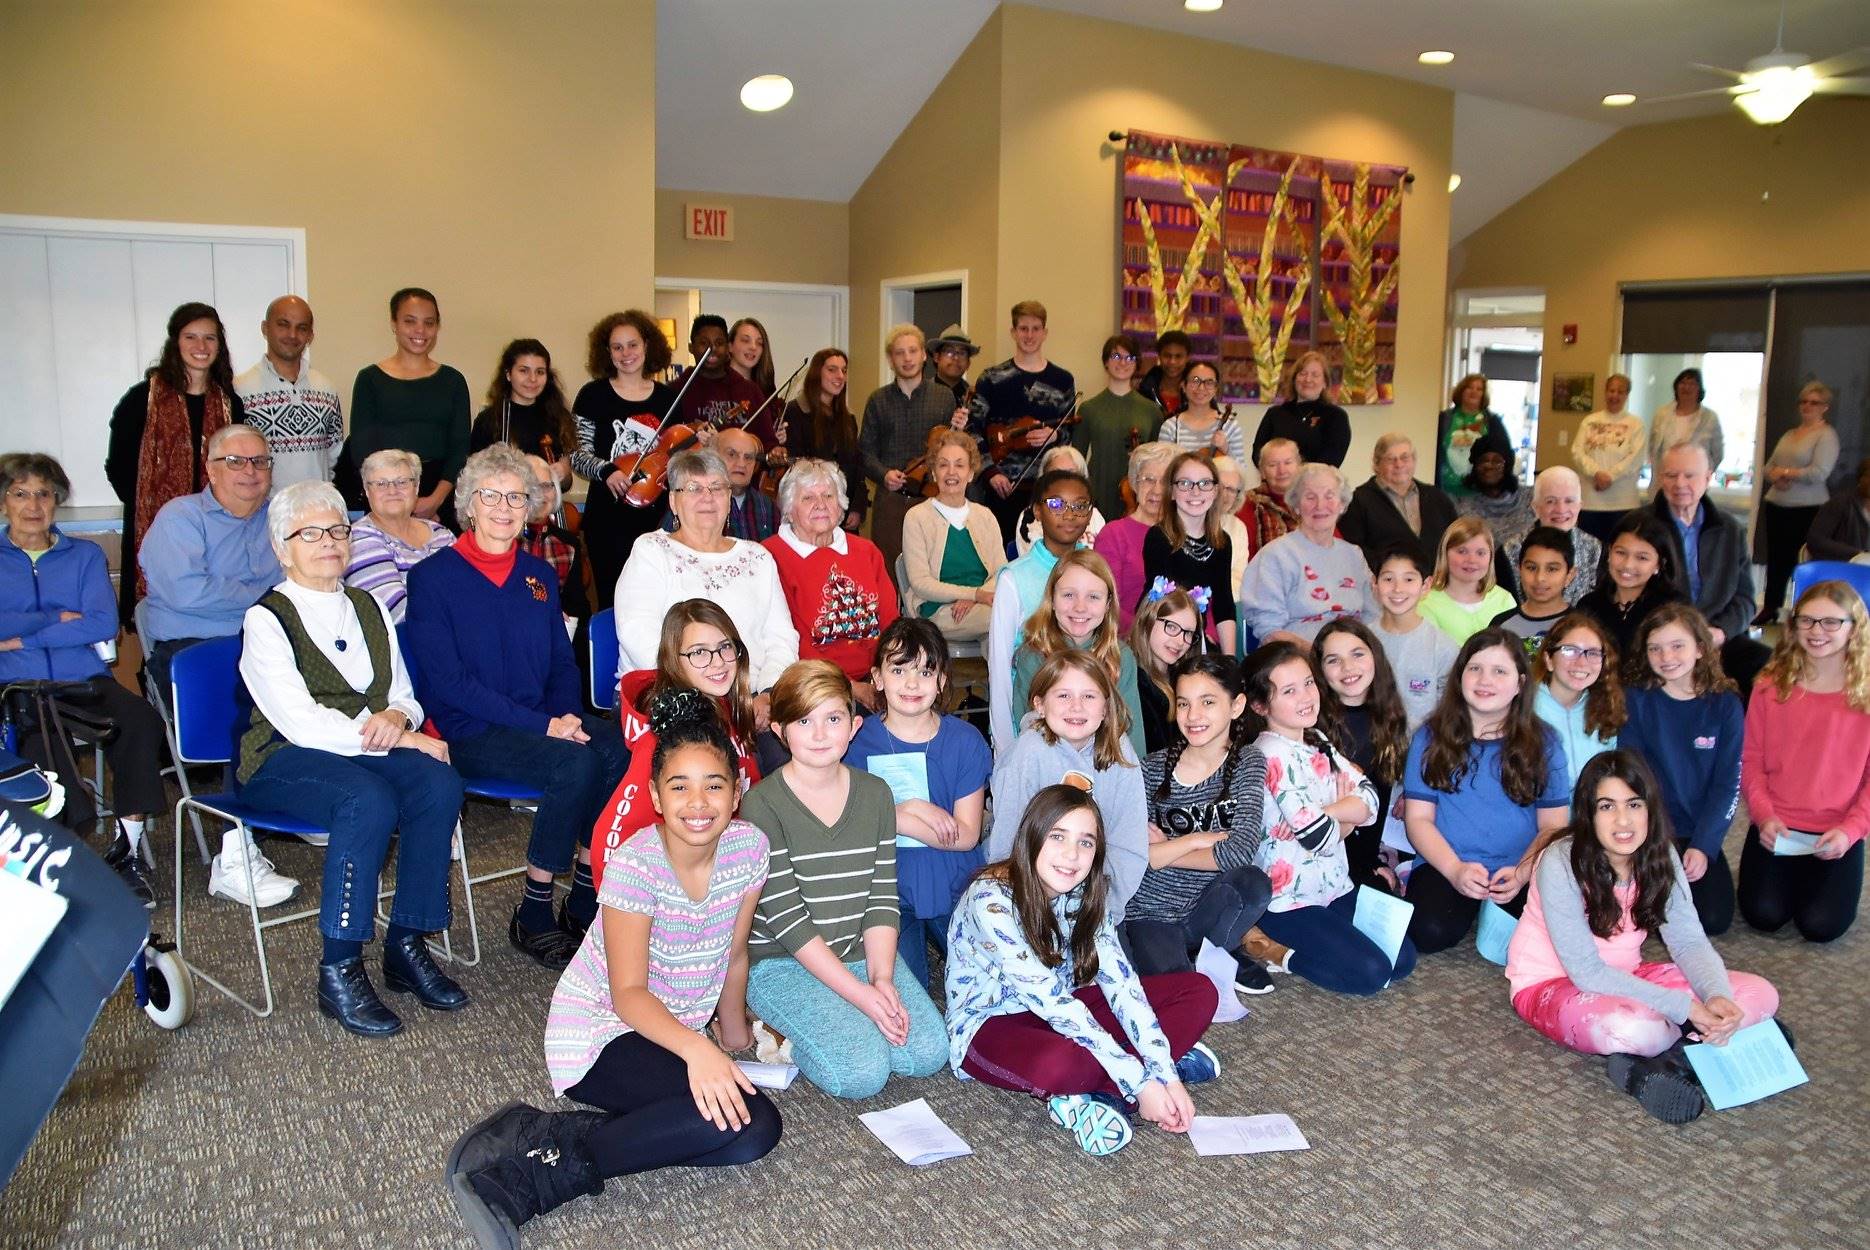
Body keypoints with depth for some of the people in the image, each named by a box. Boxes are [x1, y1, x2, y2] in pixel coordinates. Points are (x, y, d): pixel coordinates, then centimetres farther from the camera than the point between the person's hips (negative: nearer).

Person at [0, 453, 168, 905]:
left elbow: (104, 623, 1)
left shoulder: (85, 555, 18)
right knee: (41, 736, -36)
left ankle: (127, 849, -22)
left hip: (85, 681, 1)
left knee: (139, 718, -31)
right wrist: (58, 619, 0)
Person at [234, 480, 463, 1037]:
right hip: (285, 758, -5)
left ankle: (408, 945, -17)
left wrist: (397, 715, -10)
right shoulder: (267, 618, -2)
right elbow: (301, 722, -13)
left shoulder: (368, 608, 18)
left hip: (368, 749, 5)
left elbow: (405, 695, 16)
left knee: (439, 783, -26)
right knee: (370, 800, -35)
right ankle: (339, 970, -26)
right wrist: (394, 738, -16)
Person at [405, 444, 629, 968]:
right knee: (577, 763, -31)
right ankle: (532, 915, -13)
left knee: (622, 749, -25)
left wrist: (568, 716, -7)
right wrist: (544, 725, -18)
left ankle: (585, 904, -10)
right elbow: (447, 681, -11)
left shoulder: (539, 574, 15)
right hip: (469, 732, -5)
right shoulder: (433, 577, -2)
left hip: (544, 722, 5)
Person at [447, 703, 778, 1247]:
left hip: (673, 1033, 7)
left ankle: (539, 1138, -15)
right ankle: (532, 1176, -22)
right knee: (738, 1114, -29)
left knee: (752, 1136, -19)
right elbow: (628, 993, -24)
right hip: (599, 1028, -7)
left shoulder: (749, 846, -8)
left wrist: (734, 1032, 17)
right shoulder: (636, 865, -23)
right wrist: (696, 1049, -40)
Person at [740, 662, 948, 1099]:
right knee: (863, 1072, -22)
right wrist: (859, 993, -19)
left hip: (862, 951, 6)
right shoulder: (762, 805, -14)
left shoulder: (875, 794, 3)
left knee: (927, 1053, -11)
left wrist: (882, 978, -13)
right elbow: (786, 917, -17)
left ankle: (815, 1025, 10)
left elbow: (882, 898, 2)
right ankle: (786, 1032, 6)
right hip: (783, 963, -5)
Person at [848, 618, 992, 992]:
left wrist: (888, 816, -19)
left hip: (956, 888, 2)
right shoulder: (858, 739, -4)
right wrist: (912, 810, -19)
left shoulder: (965, 740, -3)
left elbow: (966, 835, -9)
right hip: (889, 889, -1)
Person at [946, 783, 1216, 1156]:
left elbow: (1121, 984, -13)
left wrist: (1166, 1076, -23)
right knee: (1060, 1064, -42)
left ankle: (1100, 1094, -20)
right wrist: (1139, 1082, -31)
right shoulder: (992, 900, -28)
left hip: (1060, 1011, 7)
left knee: (1199, 990, -5)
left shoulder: (1085, 893, -8)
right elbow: (1051, 1002, -30)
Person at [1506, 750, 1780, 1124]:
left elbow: (1689, 942, -6)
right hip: (1551, 984, -7)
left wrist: (1717, 997, -28)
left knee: (1761, 995, -10)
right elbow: (1587, 973, -24)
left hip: (1624, 976, 7)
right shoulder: (1560, 865, -24)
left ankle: (1643, 1067, -21)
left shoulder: (1659, 856, -7)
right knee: (1636, 1028, -40)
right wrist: (1684, 1007, -29)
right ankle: (1684, 1039, -7)